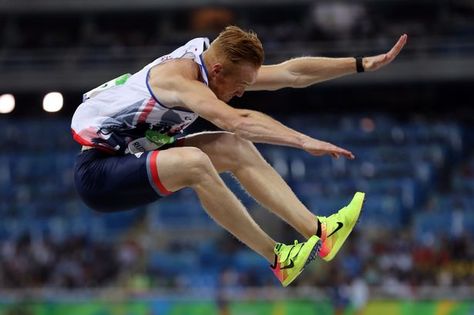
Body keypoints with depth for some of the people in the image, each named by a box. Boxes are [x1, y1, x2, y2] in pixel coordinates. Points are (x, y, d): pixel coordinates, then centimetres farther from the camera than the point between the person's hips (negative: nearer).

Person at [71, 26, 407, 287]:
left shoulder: (217, 69, -1)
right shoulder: (178, 76, -27)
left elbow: (291, 72, -1)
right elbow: (236, 120, -43)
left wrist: (365, 64, -4)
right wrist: (305, 142, -47)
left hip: (135, 155, 9)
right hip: (97, 172, -9)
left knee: (236, 148, -4)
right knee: (192, 162, -33)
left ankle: (317, 231, -7)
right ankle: (277, 259, -23)